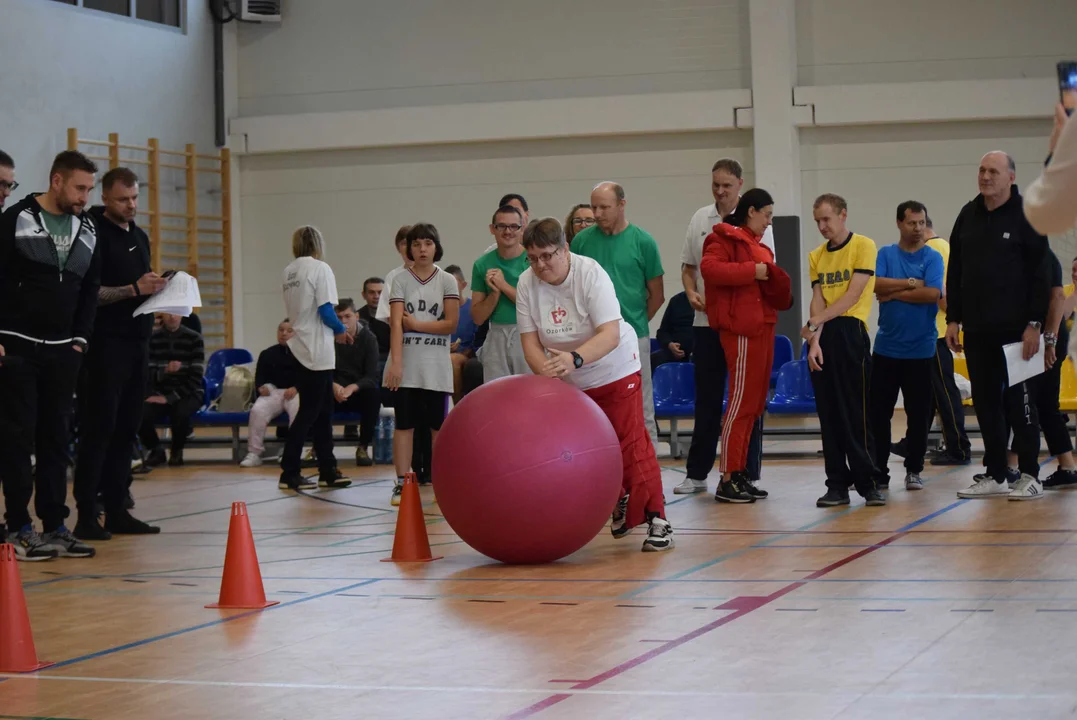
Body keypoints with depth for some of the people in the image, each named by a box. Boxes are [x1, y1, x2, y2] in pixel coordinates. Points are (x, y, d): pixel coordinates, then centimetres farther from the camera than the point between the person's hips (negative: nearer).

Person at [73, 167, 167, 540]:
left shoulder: (139, 236, 18)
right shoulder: (94, 234, -7)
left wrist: (158, 289, 6)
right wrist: (133, 289, -21)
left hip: (136, 341, 8)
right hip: (106, 344, -7)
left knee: (126, 429, 8)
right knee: (98, 428, -7)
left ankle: (116, 510, 12)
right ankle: (86, 515, -5)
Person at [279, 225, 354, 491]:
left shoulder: (288, 272, 10)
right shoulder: (320, 269, -11)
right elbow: (325, 311, -16)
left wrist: (333, 331, 13)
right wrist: (341, 330, 2)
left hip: (300, 348, 7)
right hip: (317, 351, -7)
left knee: (323, 411, 14)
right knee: (309, 412, -2)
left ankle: (328, 471, 17)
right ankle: (289, 473, -1)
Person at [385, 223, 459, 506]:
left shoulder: (447, 281, 3)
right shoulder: (401, 281, 2)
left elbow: (451, 324, -4)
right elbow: (396, 323, -8)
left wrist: (415, 324, -8)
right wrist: (395, 363, -18)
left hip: (436, 366, 0)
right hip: (407, 363, 0)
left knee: (439, 426, 3)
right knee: (404, 424, 2)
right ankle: (401, 483, 5)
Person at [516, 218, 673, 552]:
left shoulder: (590, 273, -25)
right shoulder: (527, 283, -12)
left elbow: (610, 335, -33)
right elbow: (530, 339, -10)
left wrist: (574, 359, -48)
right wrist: (547, 372, -28)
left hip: (615, 370, -5)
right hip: (569, 383, 5)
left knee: (631, 443, -12)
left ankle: (656, 519, -9)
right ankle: (620, 505, 28)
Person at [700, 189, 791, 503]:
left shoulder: (757, 245, 20)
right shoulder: (726, 238, -6)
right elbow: (709, 268, -24)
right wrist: (753, 270, -21)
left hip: (762, 327, 9)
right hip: (741, 329, -9)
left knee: (754, 405, 11)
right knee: (741, 403, -8)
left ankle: (741, 474, 17)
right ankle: (727, 481, -5)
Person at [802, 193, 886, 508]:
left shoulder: (863, 246, -1)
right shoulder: (817, 256, 15)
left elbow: (852, 296, -8)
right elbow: (817, 300, 6)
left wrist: (814, 323, -9)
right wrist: (815, 340, -8)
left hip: (850, 333, -5)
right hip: (821, 339, 5)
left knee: (856, 414, -6)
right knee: (829, 414, 4)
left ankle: (867, 482, 0)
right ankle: (837, 485, 8)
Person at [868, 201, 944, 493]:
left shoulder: (933, 258, 0)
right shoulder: (885, 254, 6)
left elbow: (932, 294, -15)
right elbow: (877, 285, -9)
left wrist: (894, 293, -9)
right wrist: (911, 284, -12)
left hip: (920, 348, -1)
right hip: (886, 347, 1)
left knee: (919, 414, 4)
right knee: (878, 413, 1)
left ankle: (914, 471, 16)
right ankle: (878, 472, 8)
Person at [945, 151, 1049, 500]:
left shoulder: (1026, 216, -4)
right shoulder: (969, 216, 11)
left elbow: (1039, 273, -8)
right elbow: (955, 271, 15)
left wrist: (1034, 323, -13)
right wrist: (953, 319, 9)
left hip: (1015, 329, -5)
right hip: (976, 330, 5)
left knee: (1018, 401, -1)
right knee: (986, 402, 7)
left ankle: (1029, 476, 6)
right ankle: (995, 475, 13)